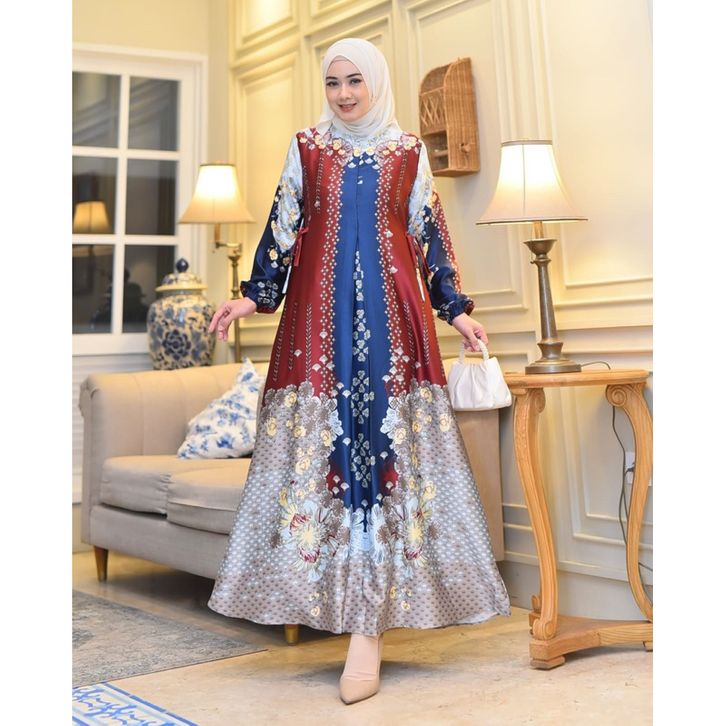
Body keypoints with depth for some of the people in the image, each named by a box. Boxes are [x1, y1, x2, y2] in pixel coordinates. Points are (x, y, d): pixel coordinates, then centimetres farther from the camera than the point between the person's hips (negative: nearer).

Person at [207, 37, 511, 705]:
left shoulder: (408, 151, 12)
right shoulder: (307, 147, 13)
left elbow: (430, 233, 12)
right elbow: (282, 228, 13)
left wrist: (456, 307, 8)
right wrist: (254, 296, 6)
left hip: (393, 310, -1)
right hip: (320, 312, 1)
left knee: (387, 434, -9)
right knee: (324, 434, -5)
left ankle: (368, 623, -8)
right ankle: (365, 608, 5)